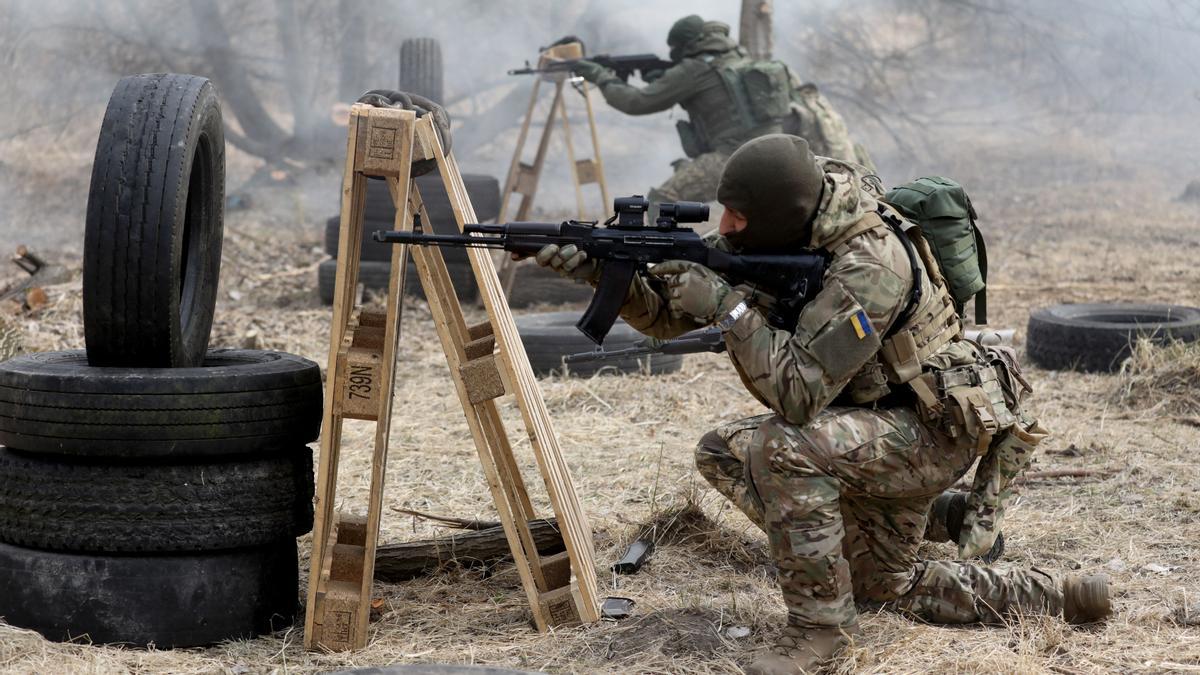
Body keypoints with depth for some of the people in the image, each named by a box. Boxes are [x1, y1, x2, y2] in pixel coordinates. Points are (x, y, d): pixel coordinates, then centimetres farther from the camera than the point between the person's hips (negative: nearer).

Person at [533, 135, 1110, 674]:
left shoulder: (867, 267, -32)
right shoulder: (764, 238, -6)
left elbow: (797, 393, -35)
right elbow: (666, 313, 0)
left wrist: (728, 305, -32)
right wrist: (603, 270, -17)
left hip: (933, 431, -10)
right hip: (873, 431, 10)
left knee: (785, 448, -32)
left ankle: (819, 623, -13)